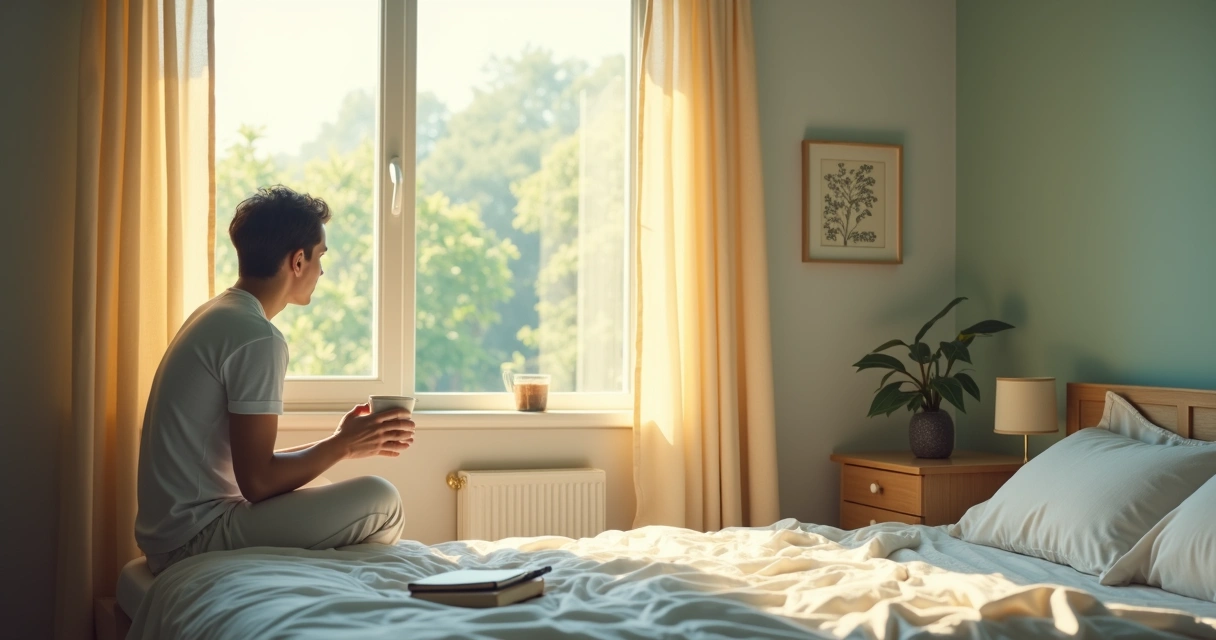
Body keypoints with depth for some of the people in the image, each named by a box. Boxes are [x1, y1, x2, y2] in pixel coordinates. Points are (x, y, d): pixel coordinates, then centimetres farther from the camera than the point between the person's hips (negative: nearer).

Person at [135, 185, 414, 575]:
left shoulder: (214, 316, 13)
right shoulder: (258, 338, -17)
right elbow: (257, 480, -20)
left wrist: (340, 443, 13)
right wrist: (342, 445, -7)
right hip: (197, 539, -10)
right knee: (379, 500, -14)